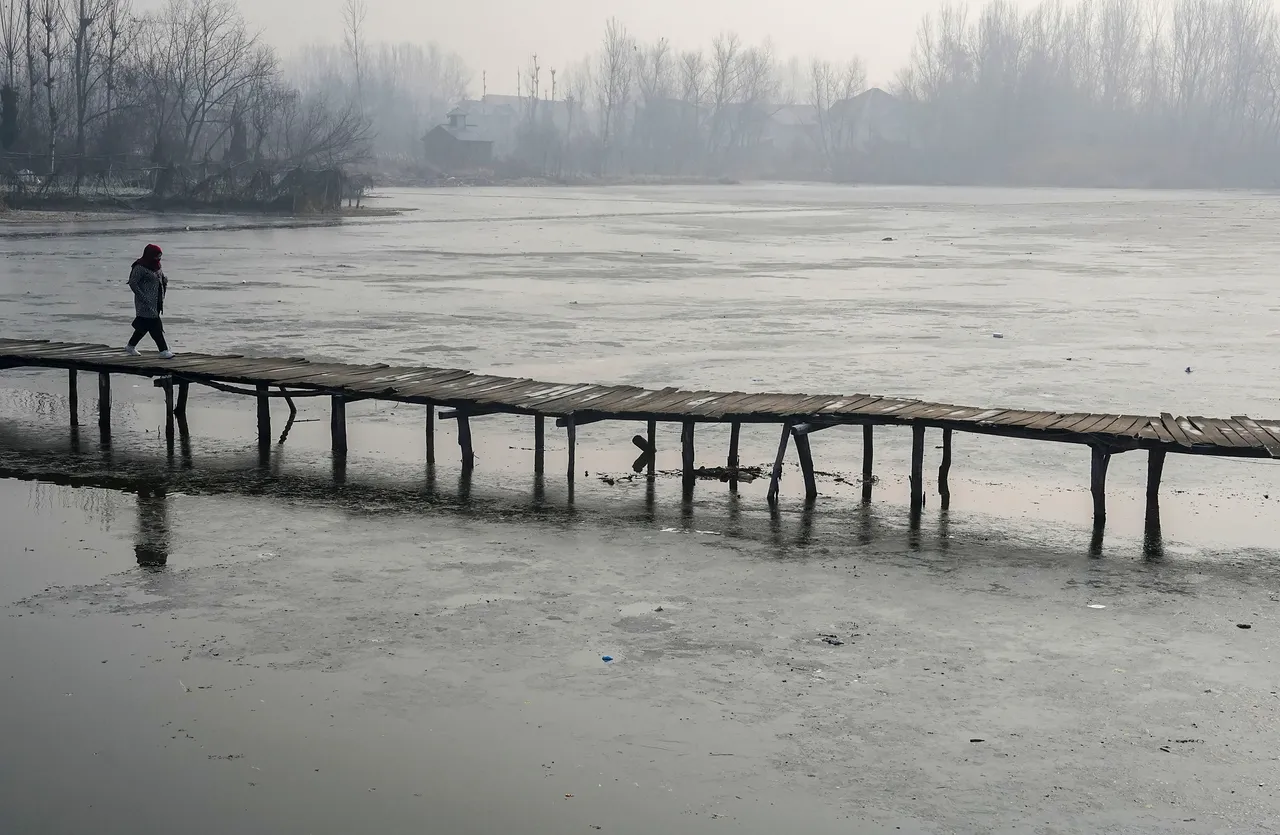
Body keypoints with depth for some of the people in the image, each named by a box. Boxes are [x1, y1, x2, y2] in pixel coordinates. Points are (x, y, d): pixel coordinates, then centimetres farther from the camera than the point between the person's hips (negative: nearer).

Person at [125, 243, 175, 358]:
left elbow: (164, 280, 26)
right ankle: (164, 351, -10)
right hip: (146, 303, -9)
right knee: (155, 326, -10)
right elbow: (132, 283, -16)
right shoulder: (140, 268, -13)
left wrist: (163, 294, 9)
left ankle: (130, 346, 26)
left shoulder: (156, 266, 13)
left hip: (156, 303, 9)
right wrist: (143, 297, -20)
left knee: (144, 326, 13)